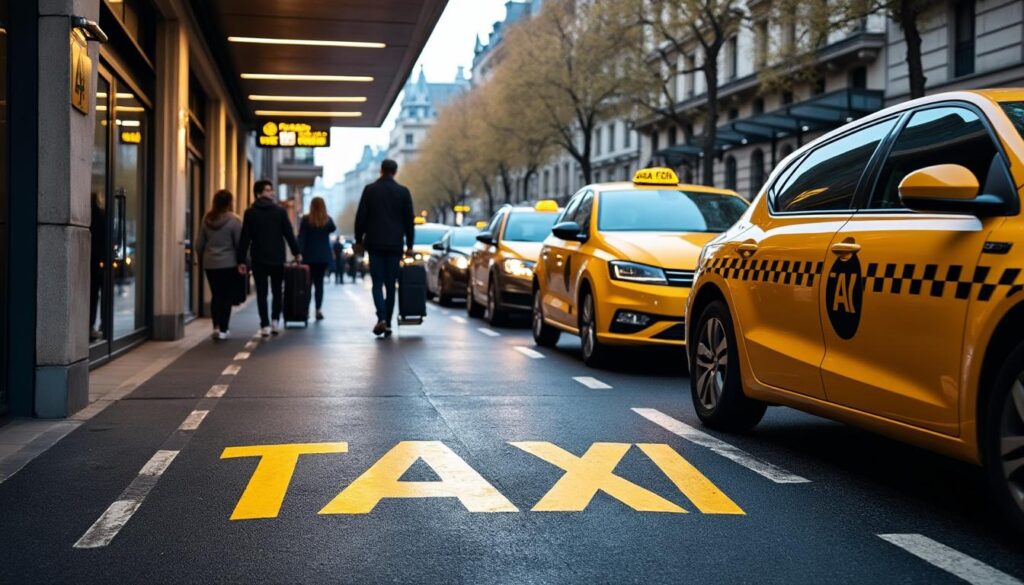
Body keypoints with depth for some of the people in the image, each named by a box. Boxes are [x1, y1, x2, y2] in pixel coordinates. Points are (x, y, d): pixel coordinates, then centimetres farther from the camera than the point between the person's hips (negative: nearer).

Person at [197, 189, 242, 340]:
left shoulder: (206, 219, 3)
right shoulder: (234, 220, -11)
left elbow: (200, 244, 7)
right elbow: (239, 244, -8)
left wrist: (202, 259, 19)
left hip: (210, 264, 4)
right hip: (229, 264, -4)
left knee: (215, 295, 13)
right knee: (227, 296, 4)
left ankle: (216, 326, 2)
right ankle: (223, 329, 1)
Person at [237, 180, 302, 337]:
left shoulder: (250, 213, -1)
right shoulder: (280, 211, -1)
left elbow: (245, 238, -3)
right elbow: (289, 234, -2)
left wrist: (241, 260, -1)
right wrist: (296, 252, 7)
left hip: (258, 259, 0)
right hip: (277, 258, 0)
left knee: (262, 292, 3)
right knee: (277, 291, 15)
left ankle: (265, 325, -4)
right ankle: (274, 321, 7)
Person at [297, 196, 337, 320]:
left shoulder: (306, 220, -5)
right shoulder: (327, 220, 1)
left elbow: (301, 237, -9)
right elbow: (333, 229, 23)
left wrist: (299, 253, -10)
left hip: (309, 256, -1)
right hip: (323, 256, 2)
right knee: (319, 282, 5)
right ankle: (318, 310, -2)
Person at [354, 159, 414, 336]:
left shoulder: (370, 190, -1)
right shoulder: (403, 192, 1)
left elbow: (360, 217, -1)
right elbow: (409, 220, 3)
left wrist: (359, 239, 9)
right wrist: (409, 245, 10)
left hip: (374, 243, -1)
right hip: (395, 244, 1)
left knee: (377, 283, 2)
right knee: (390, 284, 7)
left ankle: (381, 318, -18)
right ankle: (387, 323, 8)